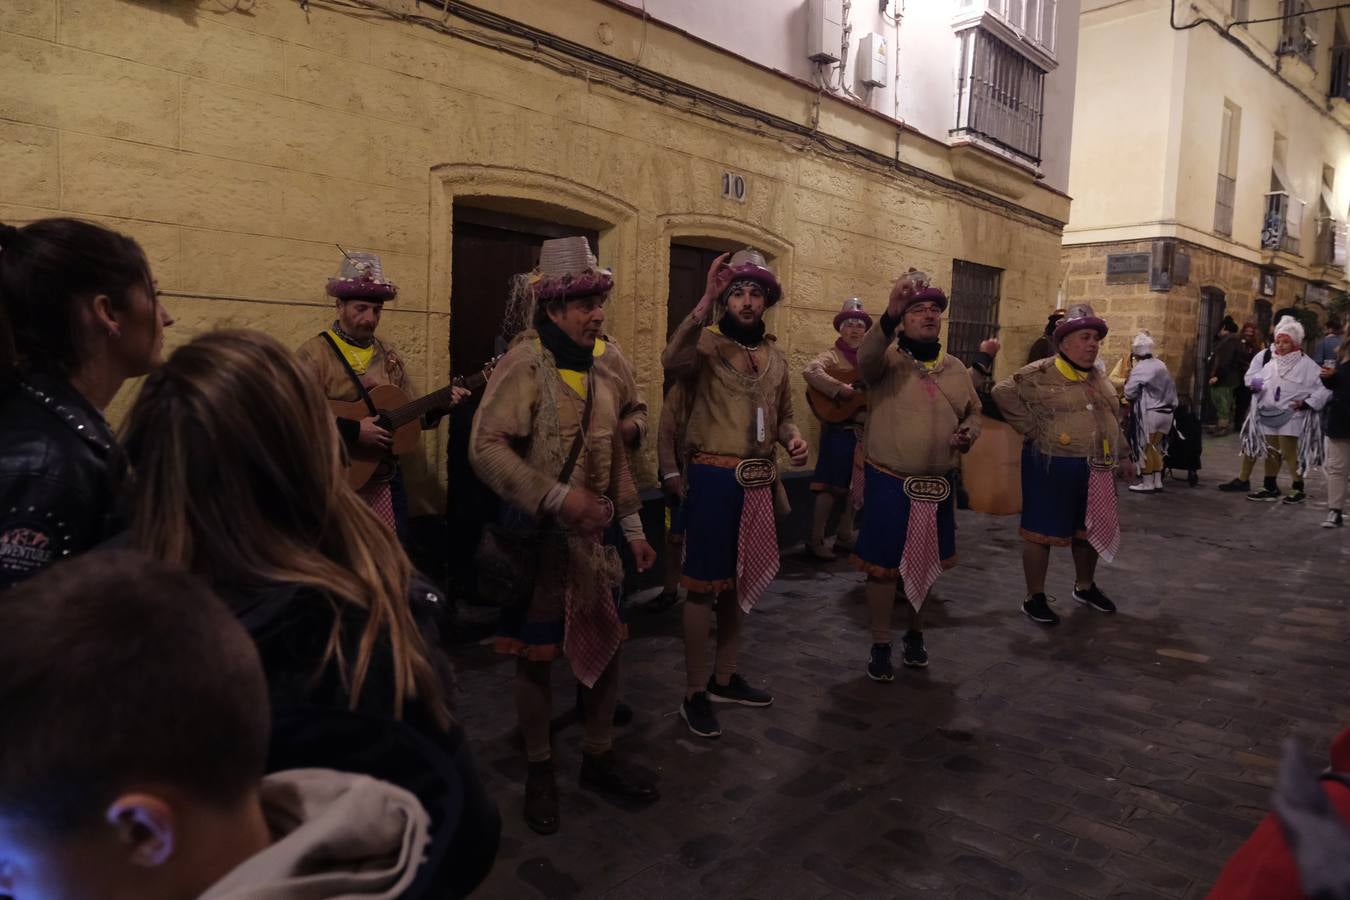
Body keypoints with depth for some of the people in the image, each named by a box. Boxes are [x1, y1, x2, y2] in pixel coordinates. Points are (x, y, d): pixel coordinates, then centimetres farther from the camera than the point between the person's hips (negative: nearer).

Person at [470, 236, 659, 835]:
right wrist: (558, 498, -30)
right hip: (539, 540, -6)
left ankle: (599, 760, 32)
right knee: (536, 657, 7)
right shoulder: (523, 366, -13)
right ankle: (539, 773, 28)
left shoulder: (602, 376, 10)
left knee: (607, 645, 12)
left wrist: (633, 527, 15)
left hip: (594, 539, 7)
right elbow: (486, 448, -24)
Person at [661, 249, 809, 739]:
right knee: (704, 584, 0)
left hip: (758, 482, 7)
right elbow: (672, 363, -31)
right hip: (714, 478, -6)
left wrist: (794, 438, 0)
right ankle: (694, 694, 13)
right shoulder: (706, 342, -7)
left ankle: (725, 678, 32)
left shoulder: (775, 357, 12)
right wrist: (705, 301, -33)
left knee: (739, 580, 16)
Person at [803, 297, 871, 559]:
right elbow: (811, 372, -27)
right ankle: (816, 540, 1)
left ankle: (844, 535, 24)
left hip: (864, 428, 7)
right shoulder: (832, 355, -7)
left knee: (855, 483, 12)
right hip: (839, 428, -7)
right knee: (833, 484, -6)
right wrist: (841, 389, -31)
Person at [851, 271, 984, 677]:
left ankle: (915, 634, 39)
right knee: (883, 565, 5)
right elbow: (865, 359, -34)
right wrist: (889, 314, -50)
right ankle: (880, 646, 22)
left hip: (937, 485, 5)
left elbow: (973, 412, 20)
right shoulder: (887, 359, -9)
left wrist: (968, 432, -4)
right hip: (889, 484, -5)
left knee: (925, 563, 18)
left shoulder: (956, 369, 7)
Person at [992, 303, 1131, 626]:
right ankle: (1034, 598, 13)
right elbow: (1003, 393, -19)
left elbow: (1114, 420, 22)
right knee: (1043, 531, 1)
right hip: (1051, 467, -7)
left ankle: (1085, 587, 40)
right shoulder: (1040, 375, -12)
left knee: (1090, 530, 19)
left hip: (1095, 469, 8)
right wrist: (1031, 427, -17)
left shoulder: (1099, 378, 13)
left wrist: (1122, 456, 21)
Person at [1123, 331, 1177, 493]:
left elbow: (1129, 393, -11)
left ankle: (1147, 483, 6)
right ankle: (1157, 481, 20)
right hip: (1165, 412, 7)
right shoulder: (1161, 365, 9)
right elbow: (1169, 388, 15)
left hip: (1148, 413, -7)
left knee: (1145, 448, 2)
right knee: (1156, 447, 16)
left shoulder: (1139, 368, -14)